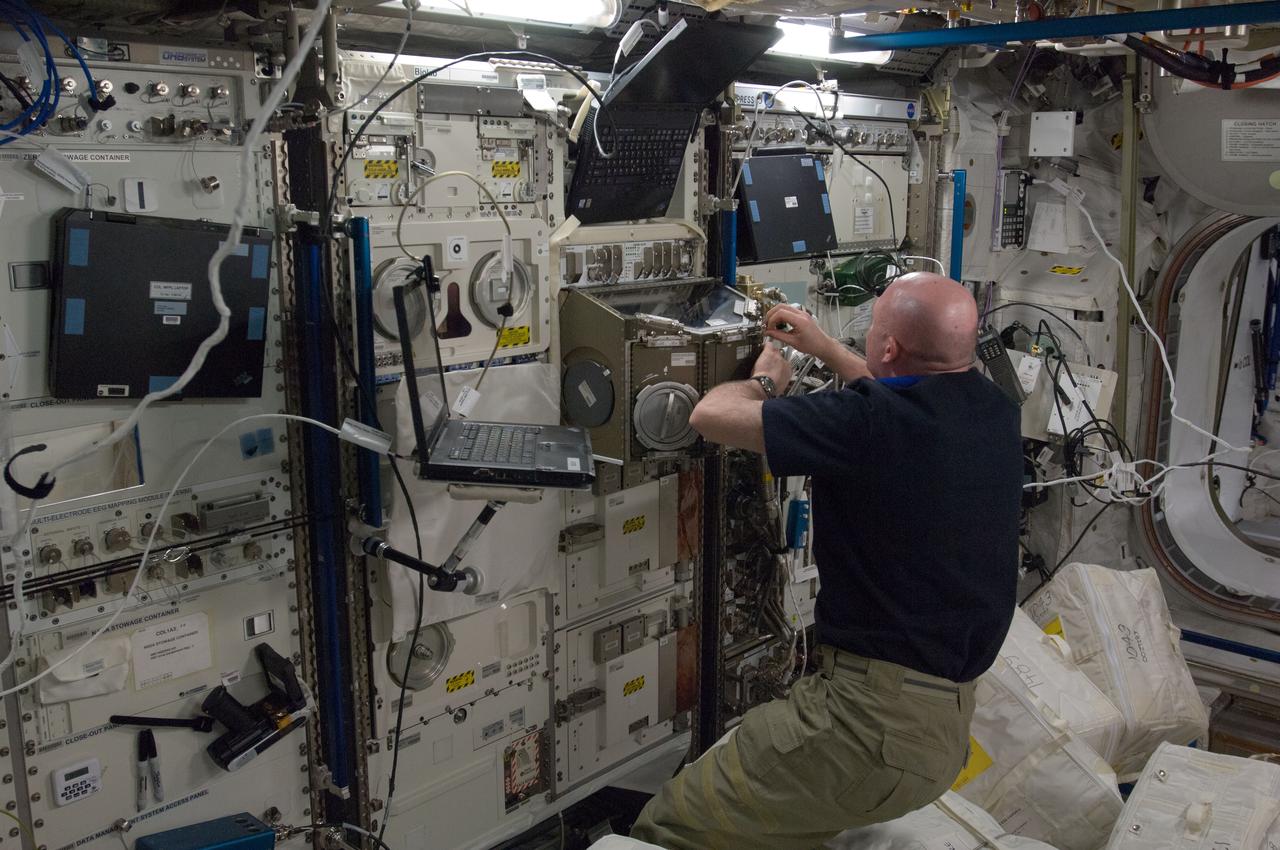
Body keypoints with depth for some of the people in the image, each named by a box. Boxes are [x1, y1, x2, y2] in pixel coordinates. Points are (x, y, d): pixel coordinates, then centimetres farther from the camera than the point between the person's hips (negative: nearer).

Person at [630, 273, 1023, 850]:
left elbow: (711, 415, -14)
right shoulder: (994, 411, 5)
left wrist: (765, 381, 8)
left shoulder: (871, 420, -22)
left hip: (877, 718, -10)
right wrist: (825, 348, 36)